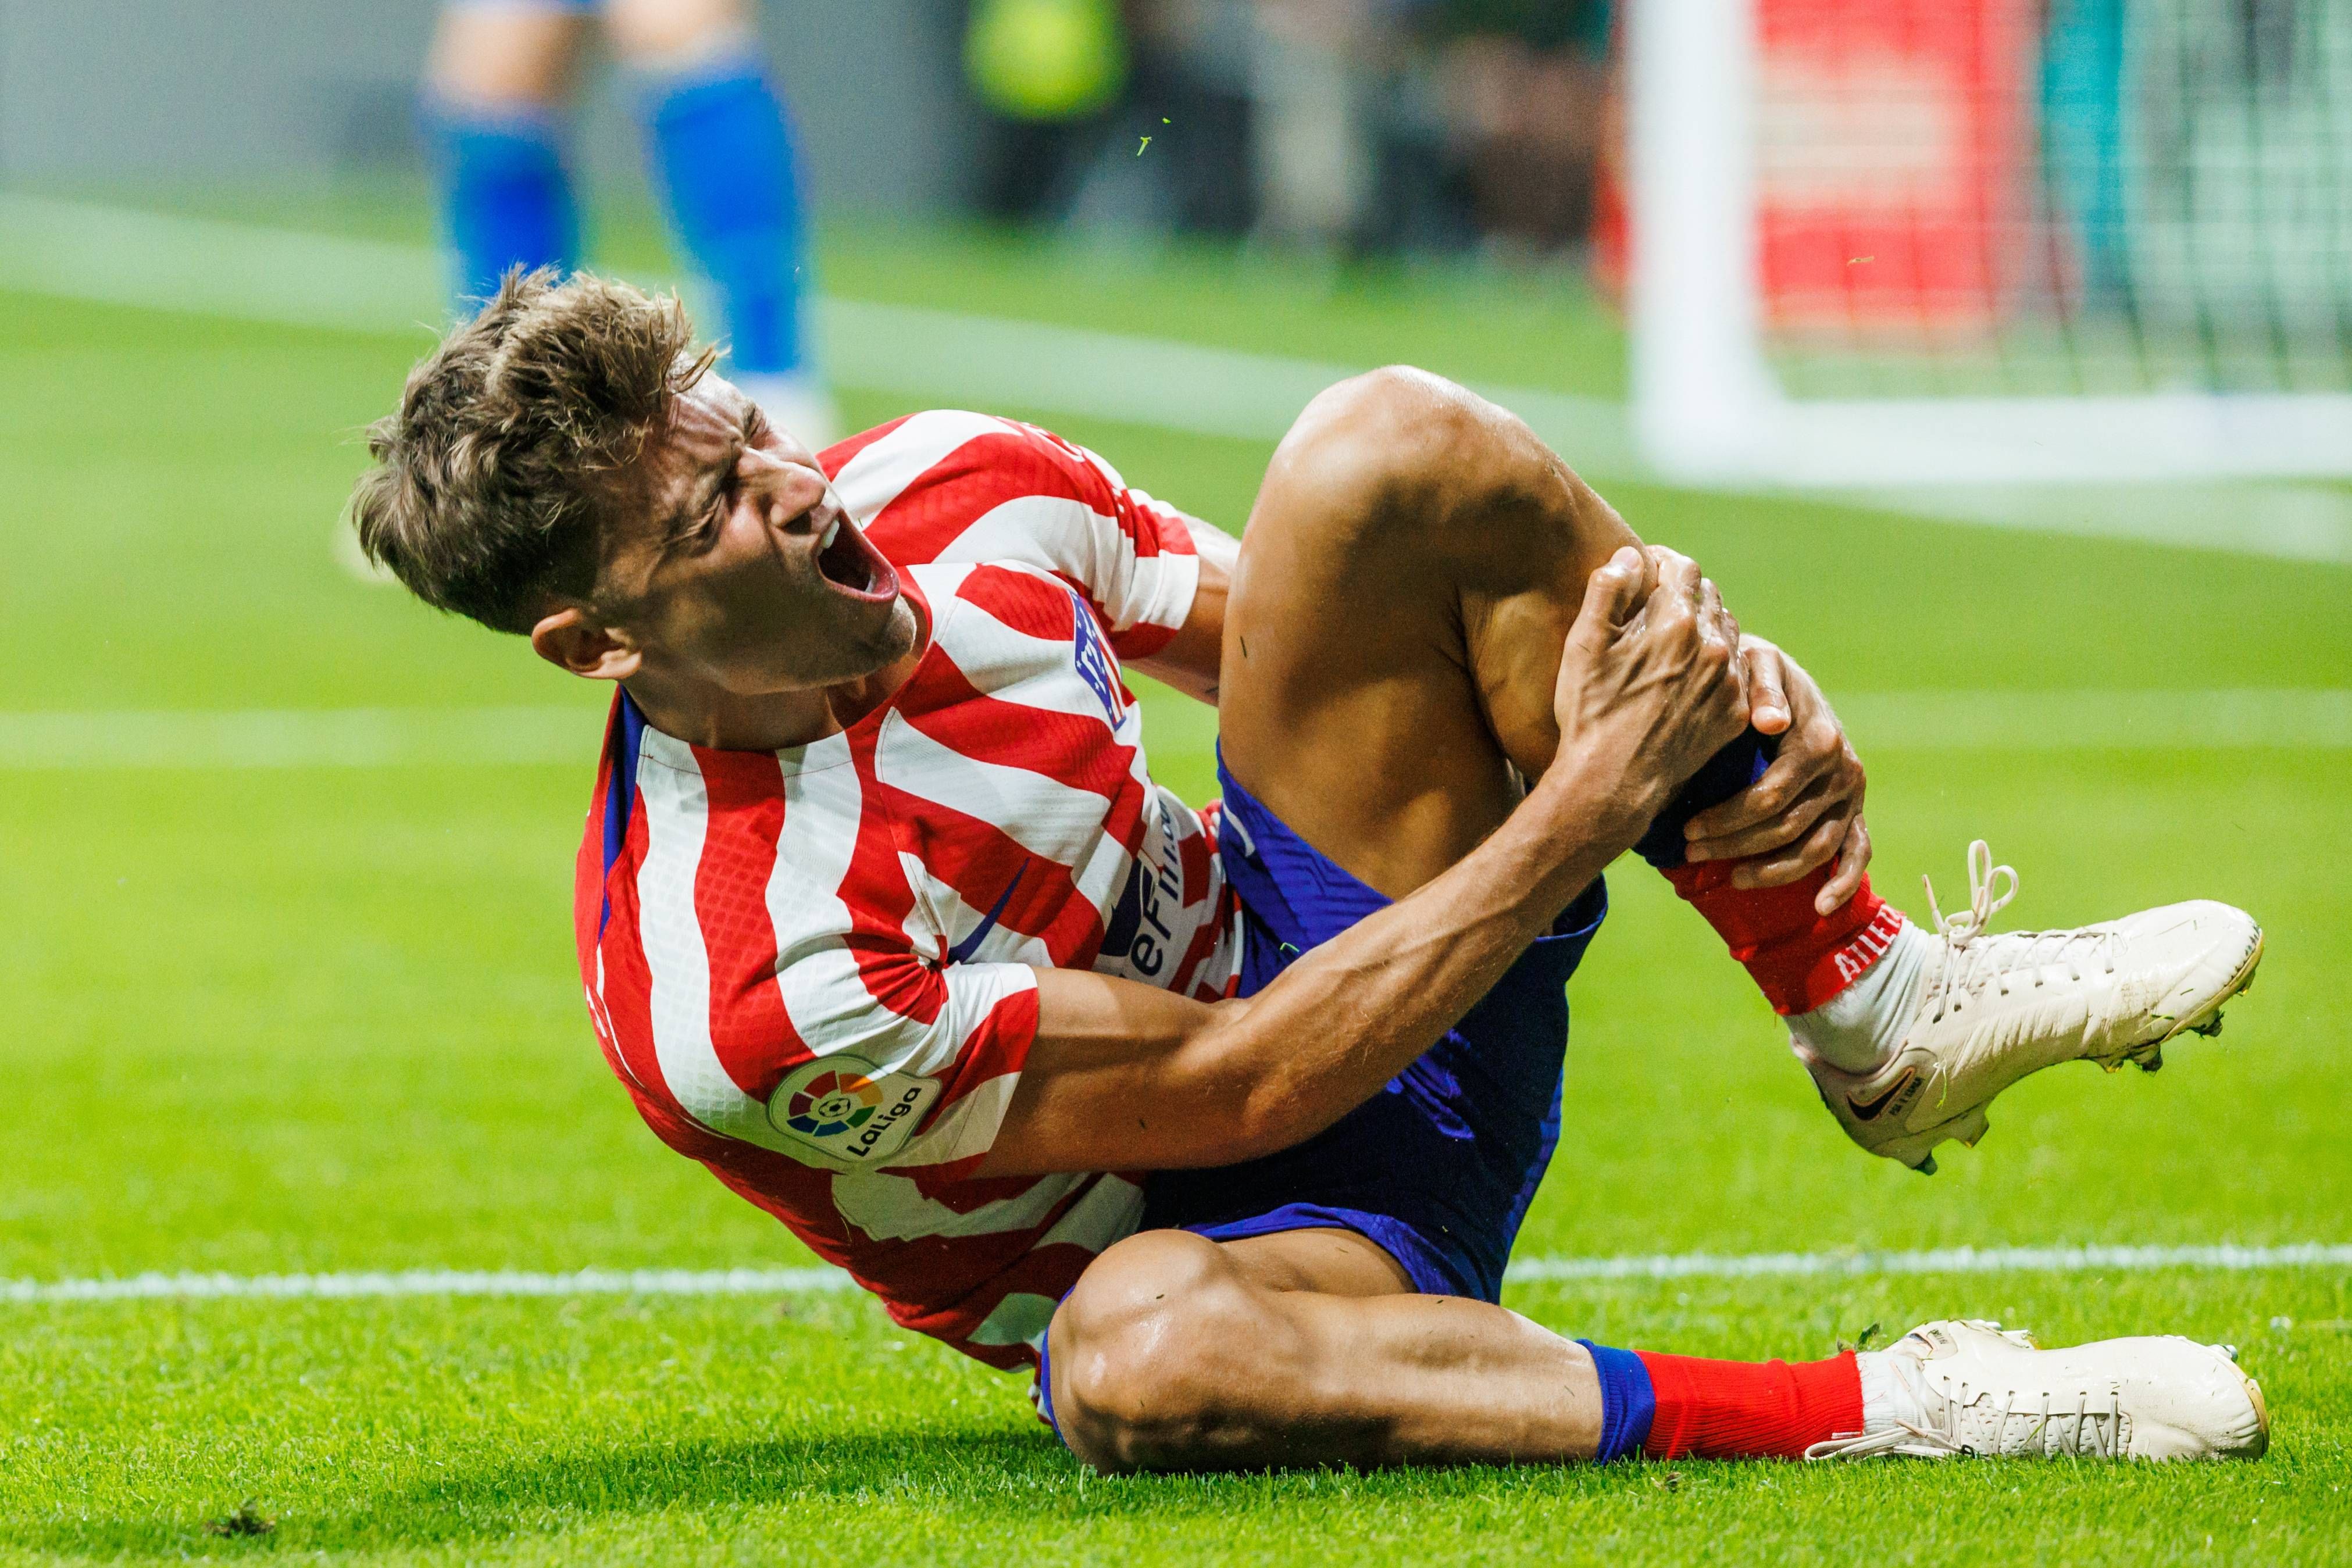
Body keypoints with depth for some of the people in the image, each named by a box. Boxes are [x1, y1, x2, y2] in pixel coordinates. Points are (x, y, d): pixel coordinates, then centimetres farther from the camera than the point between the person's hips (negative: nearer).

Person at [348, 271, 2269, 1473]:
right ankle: (1870, 1418, -41)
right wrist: (1593, 795, -22)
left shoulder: (944, 494, -7)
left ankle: (1877, 1004, -9)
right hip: (1205, 1221, -7)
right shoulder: (727, 992, -29)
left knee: (1383, 453, -17)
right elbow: (1231, 1091, -25)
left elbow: (1335, 634, 7)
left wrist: (1713, 681, -12)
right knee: (1142, 1354, -47)